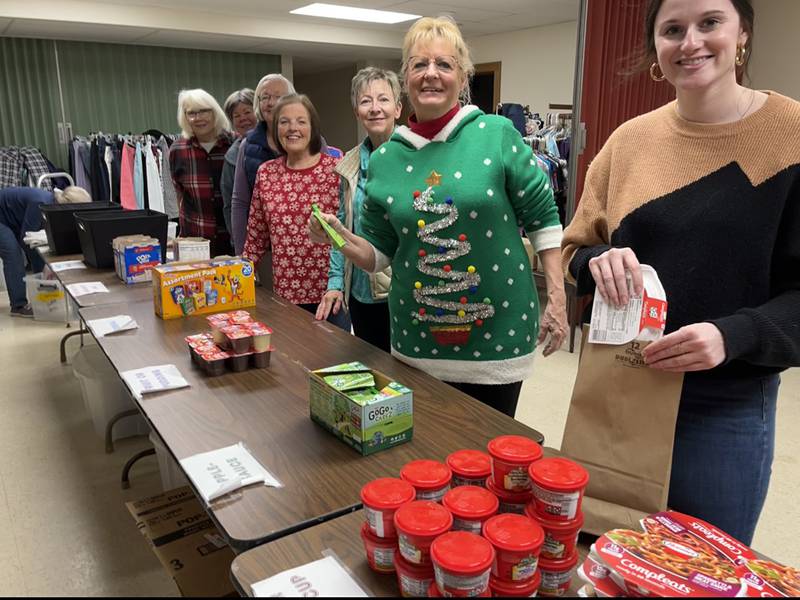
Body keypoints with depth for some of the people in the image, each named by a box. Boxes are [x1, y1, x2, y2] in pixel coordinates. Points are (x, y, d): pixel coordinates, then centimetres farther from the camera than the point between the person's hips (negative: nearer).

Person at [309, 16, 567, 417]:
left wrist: (557, 300, -5)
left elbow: (543, 218, -2)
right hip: (418, 339, 2)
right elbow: (379, 252, 7)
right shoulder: (385, 159, 1)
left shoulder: (498, 135, -6)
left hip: (498, 331, -2)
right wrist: (340, 237, -12)